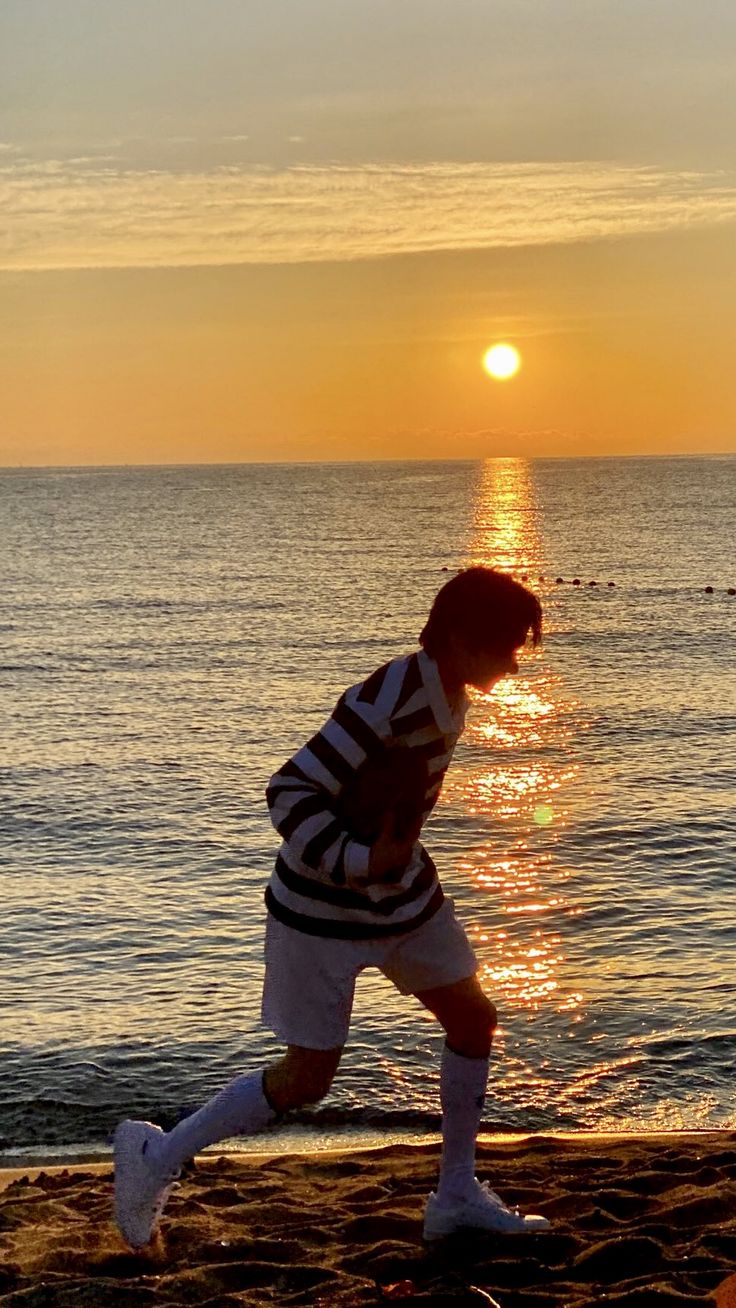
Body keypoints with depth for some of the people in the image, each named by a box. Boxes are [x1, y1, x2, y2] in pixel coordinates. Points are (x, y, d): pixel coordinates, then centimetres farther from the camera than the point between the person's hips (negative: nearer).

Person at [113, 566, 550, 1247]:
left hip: (402, 893, 9)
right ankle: (157, 1154, 19)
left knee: (473, 1019, 11)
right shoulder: (387, 702, -28)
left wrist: (394, 856, 18)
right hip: (326, 910, -9)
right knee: (307, 1078, 0)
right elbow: (290, 794, -29)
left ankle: (457, 1193, 26)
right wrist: (359, 862, -34)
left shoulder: (447, 693, 0)